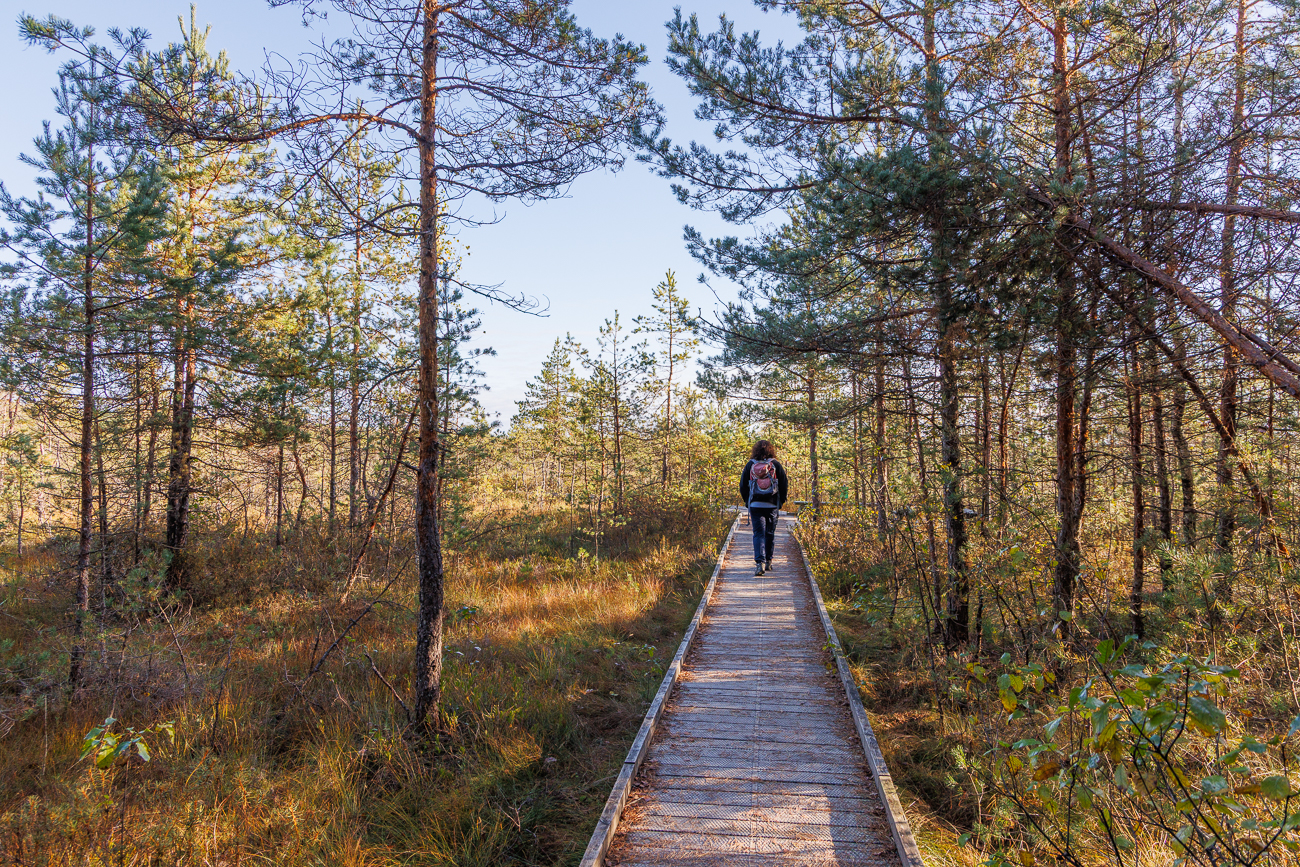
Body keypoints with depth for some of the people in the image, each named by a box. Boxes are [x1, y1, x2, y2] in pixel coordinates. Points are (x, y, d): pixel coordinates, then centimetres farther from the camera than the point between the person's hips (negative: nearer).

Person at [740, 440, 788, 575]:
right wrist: (780, 502, 11)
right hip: (772, 505, 0)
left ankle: (759, 562, -16)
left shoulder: (750, 465, 0)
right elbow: (784, 486, 0)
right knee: (770, 533, 13)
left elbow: (743, 486, 4)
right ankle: (768, 561, 22)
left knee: (758, 534, -1)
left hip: (755, 505, 0)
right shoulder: (776, 465, 0)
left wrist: (748, 502, 15)